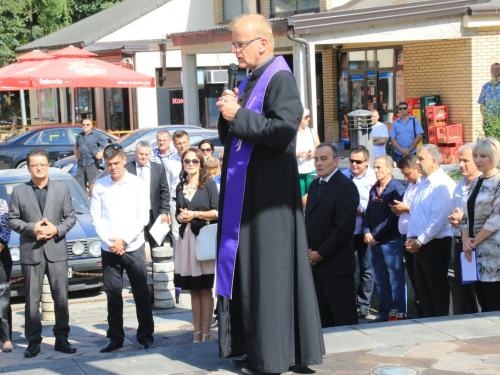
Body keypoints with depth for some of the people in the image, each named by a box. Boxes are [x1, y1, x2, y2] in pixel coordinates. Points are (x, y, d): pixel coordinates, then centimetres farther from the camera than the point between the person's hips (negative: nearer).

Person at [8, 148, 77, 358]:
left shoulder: (61, 189, 8)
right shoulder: (19, 191, 4)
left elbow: (70, 217, 8)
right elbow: (12, 220, 3)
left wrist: (57, 229, -11)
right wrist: (32, 228, -13)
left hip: (57, 251, 1)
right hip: (31, 252, -1)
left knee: (61, 297, 3)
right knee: (32, 300, 2)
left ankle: (61, 338, 14)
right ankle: (33, 341, 9)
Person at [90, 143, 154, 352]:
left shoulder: (138, 184, 0)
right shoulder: (99, 186, 4)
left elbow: (143, 218, -3)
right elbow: (96, 218, 3)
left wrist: (124, 240, -10)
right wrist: (110, 242, -9)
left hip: (134, 248, -1)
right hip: (109, 249, 1)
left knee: (141, 294, 3)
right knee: (113, 295, 5)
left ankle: (146, 336, 13)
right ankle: (115, 338, 14)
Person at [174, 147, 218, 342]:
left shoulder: (209, 184, 0)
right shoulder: (181, 187, 15)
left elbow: (217, 212, -5)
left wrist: (195, 214, -11)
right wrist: (180, 217, -2)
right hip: (186, 238, 5)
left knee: (205, 289, -4)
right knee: (193, 290, 6)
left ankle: (206, 334, -2)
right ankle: (197, 332, 10)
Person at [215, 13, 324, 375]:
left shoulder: (280, 80, -11)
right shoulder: (248, 83, 15)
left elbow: (283, 130, -24)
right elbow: (228, 137, 19)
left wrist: (238, 115, -17)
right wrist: (227, 116, -2)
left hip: (268, 193, -9)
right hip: (243, 192, 9)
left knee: (268, 269, -4)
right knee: (246, 267, 11)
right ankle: (255, 345, 20)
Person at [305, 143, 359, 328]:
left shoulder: (345, 187, -11)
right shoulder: (315, 185, 15)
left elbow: (344, 227, -17)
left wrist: (321, 254, -15)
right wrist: (308, 250, 5)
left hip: (336, 263, -8)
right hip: (315, 263, 8)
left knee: (344, 319, -1)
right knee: (323, 319, 12)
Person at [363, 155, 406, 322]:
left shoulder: (396, 189, -9)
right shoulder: (374, 189, 13)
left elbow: (393, 217, -14)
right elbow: (368, 212, 14)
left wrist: (376, 235, -12)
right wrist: (367, 232, -3)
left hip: (391, 241, -7)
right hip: (374, 242, 7)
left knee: (396, 281, -2)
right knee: (381, 281, 13)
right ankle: (384, 314, 21)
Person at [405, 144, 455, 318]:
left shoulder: (443, 185, -16)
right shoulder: (423, 183, 13)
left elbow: (439, 221, -21)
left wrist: (419, 242, -15)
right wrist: (410, 238, 7)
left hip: (435, 245, -9)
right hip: (419, 245, 9)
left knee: (438, 291, 0)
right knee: (422, 290, 14)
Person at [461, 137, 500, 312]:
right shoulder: (475, 183, 17)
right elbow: (466, 215, 16)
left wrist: (475, 241, -9)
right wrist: (466, 240, -1)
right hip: (476, 252, 7)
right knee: (484, 306, 9)